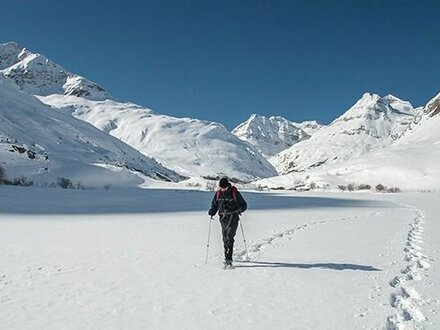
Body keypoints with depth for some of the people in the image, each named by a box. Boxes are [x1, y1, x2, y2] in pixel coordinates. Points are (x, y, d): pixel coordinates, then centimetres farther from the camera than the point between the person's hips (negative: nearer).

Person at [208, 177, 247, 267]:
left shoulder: (235, 193, -5)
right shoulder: (218, 194, 5)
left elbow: (244, 205, 1)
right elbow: (214, 205, 16)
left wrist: (239, 210, -19)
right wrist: (212, 212, -5)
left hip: (233, 218, -4)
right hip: (223, 218, 4)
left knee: (229, 238, -15)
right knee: (225, 239, 8)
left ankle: (228, 259, -18)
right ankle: (227, 257, 24)